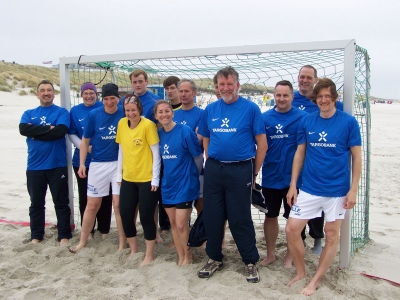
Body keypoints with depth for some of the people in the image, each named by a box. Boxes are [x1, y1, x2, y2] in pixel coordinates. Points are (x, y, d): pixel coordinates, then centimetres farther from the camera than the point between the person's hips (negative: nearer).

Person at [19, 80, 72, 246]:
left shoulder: (62, 112, 1)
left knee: (61, 202, 5)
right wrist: (48, 128, -15)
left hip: (57, 166, -3)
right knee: (36, 203, 12)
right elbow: (23, 129, -10)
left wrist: (35, 132, -10)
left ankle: (64, 235, 14)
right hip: (34, 167, 3)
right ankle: (36, 236, 23)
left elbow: (60, 131, -17)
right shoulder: (29, 113, 10)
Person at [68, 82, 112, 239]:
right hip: (82, 161, 2)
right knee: (84, 197, 8)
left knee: (104, 196, 4)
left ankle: (104, 229, 19)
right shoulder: (75, 111, 5)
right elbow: (71, 134, 5)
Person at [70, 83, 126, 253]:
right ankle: (82, 242, 22)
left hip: (119, 164, -1)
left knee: (118, 204, 1)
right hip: (98, 164, 1)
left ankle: (123, 243, 14)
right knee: (92, 205, 8)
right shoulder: (93, 115, -3)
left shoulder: (124, 114, -5)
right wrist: (82, 164, -1)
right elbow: (85, 141, 4)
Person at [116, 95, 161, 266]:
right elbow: (121, 150, 11)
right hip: (127, 179, 6)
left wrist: (155, 178, -13)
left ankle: (149, 255, 18)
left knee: (146, 217, 2)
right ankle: (133, 251, 30)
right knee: (125, 215, 11)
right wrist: (119, 174, 11)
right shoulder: (122, 124, 4)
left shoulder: (148, 125, -13)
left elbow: (156, 153, -11)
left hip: (147, 179, -6)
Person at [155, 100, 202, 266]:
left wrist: (192, 175, 6)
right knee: (173, 223, 13)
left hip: (184, 183, -6)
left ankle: (187, 254, 21)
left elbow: (198, 157, -6)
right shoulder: (159, 134, 2)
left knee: (181, 225, -4)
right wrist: (165, 176, 11)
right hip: (167, 184, 6)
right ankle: (181, 256, 30)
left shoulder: (185, 131, -15)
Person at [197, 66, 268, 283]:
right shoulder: (210, 109, 7)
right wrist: (212, 163, 9)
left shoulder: (250, 108, -5)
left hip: (240, 170, -4)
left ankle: (251, 262, 20)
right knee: (211, 216, 11)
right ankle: (214, 258, 29)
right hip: (213, 169, 4)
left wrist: (254, 172, -3)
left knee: (240, 219, 2)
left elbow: (262, 143, -4)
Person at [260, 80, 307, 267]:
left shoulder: (302, 117, -6)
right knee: (270, 216, 15)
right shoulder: (264, 118, 0)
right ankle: (270, 254, 32)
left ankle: (290, 255, 30)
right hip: (270, 177, 2)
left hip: (293, 177, -2)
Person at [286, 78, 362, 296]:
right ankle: (300, 272, 22)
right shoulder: (307, 121, 1)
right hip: (309, 188, 2)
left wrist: (353, 189, -8)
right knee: (292, 229, 0)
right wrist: (292, 185, 3)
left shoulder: (348, 122, -6)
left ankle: (316, 280, 24)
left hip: (337, 189, -2)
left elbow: (356, 157, -3)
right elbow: (299, 153, 6)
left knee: (331, 235, 7)